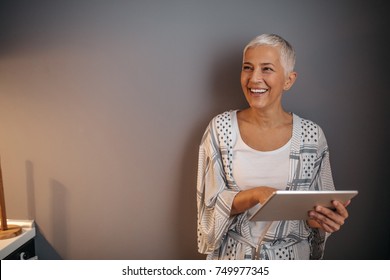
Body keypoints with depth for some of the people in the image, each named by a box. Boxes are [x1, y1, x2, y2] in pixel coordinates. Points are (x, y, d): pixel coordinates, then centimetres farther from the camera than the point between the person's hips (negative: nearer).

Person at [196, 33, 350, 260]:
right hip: (233, 256, 0)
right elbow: (211, 203, -11)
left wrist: (325, 218, -23)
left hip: (291, 256, 1)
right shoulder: (221, 128, -11)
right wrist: (255, 194, -27)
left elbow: (322, 206, -1)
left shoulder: (312, 135, -10)